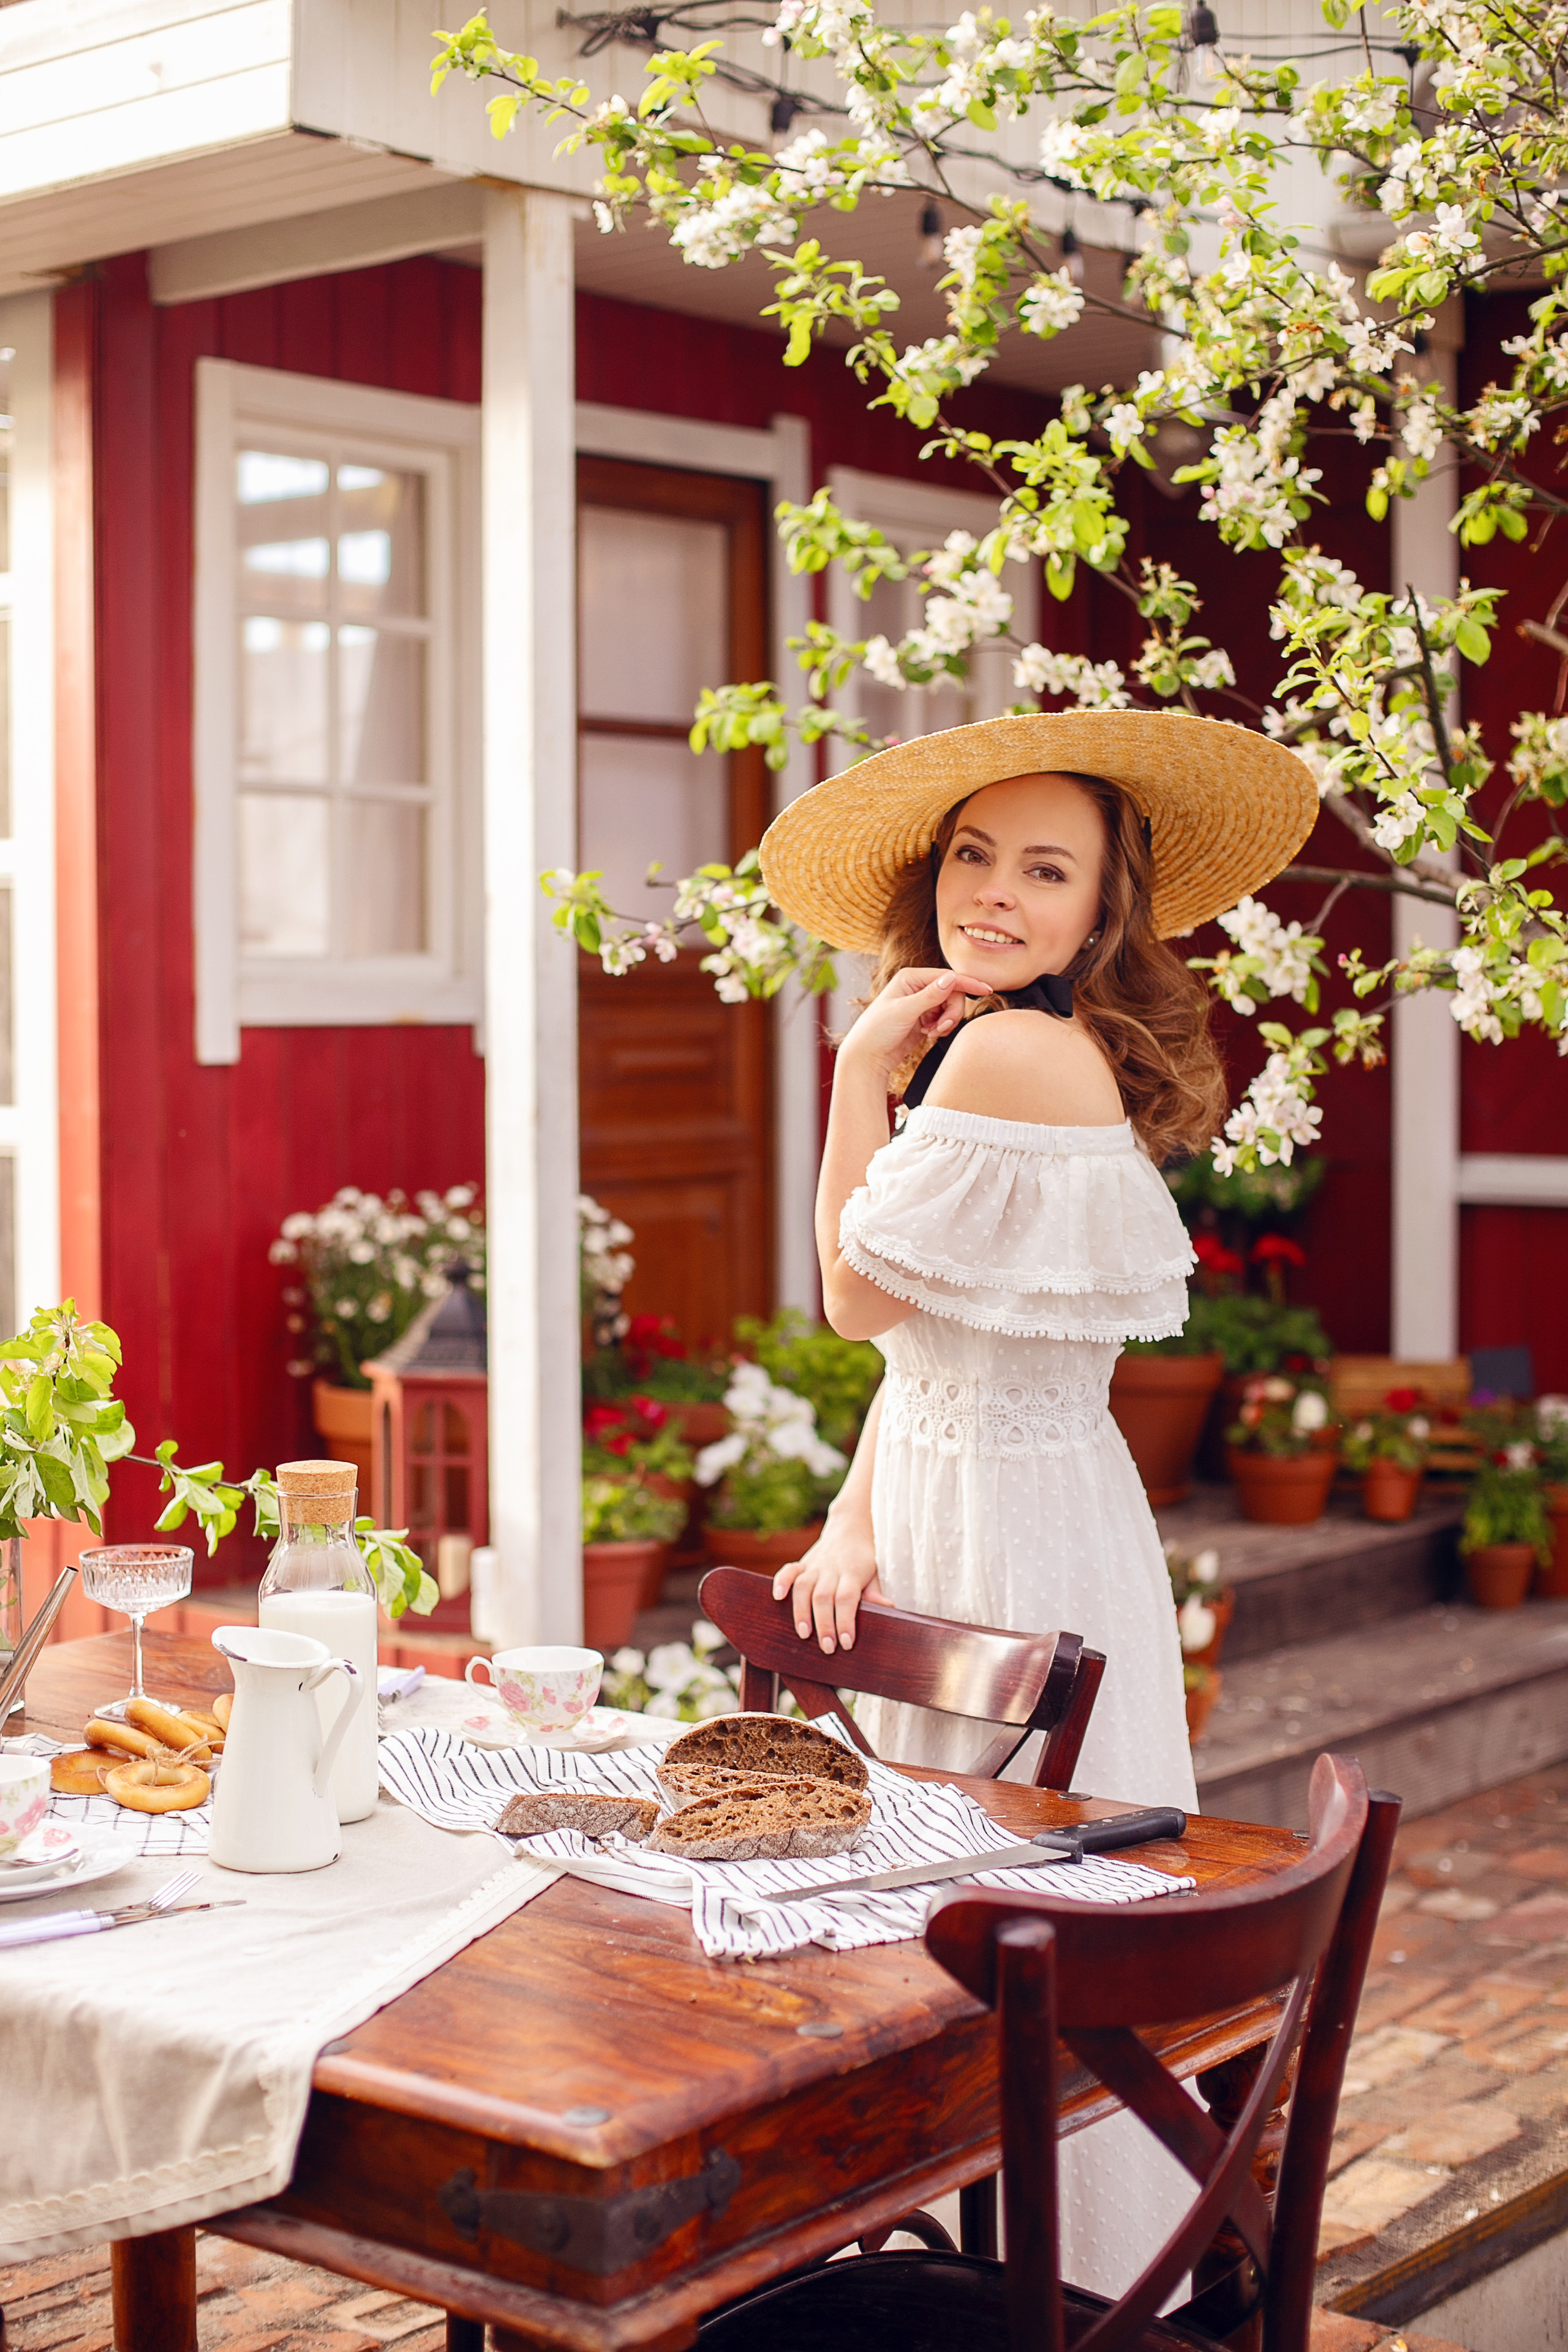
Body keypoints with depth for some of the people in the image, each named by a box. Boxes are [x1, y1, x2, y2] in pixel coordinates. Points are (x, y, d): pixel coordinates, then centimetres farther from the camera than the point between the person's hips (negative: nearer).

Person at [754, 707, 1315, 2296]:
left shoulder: (1009, 1050, -19)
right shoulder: (1059, 1050, 12)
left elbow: (865, 1296, -12)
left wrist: (862, 1072, -7)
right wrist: (854, 1520, 3)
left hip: (1005, 1528, -10)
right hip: (989, 1502, 10)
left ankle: (1057, 2280, 15)